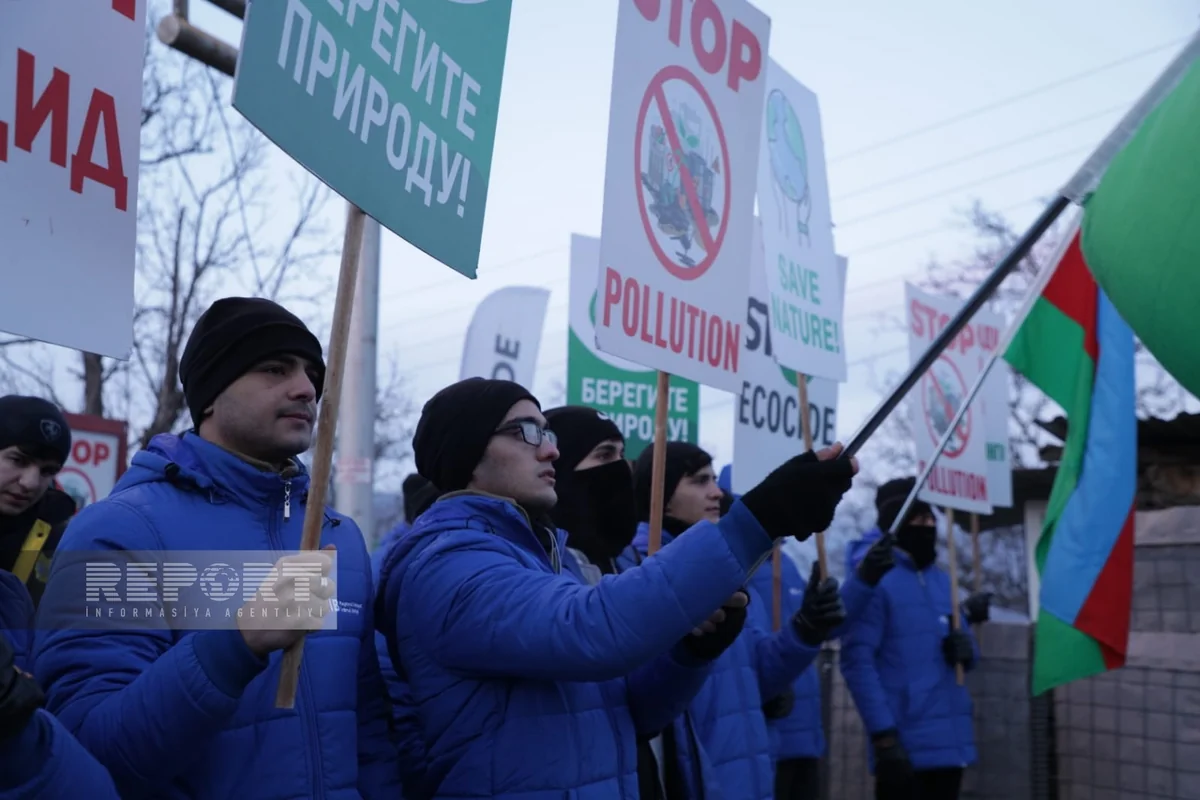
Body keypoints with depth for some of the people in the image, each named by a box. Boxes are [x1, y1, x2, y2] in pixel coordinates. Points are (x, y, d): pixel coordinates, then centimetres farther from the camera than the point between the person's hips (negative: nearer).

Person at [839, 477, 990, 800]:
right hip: (904, 744, -8)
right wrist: (883, 736, -21)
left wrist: (965, 648, -5)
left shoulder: (942, 581, 15)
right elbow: (857, 661, -16)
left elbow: (967, 653, 20)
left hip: (951, 741, 8)